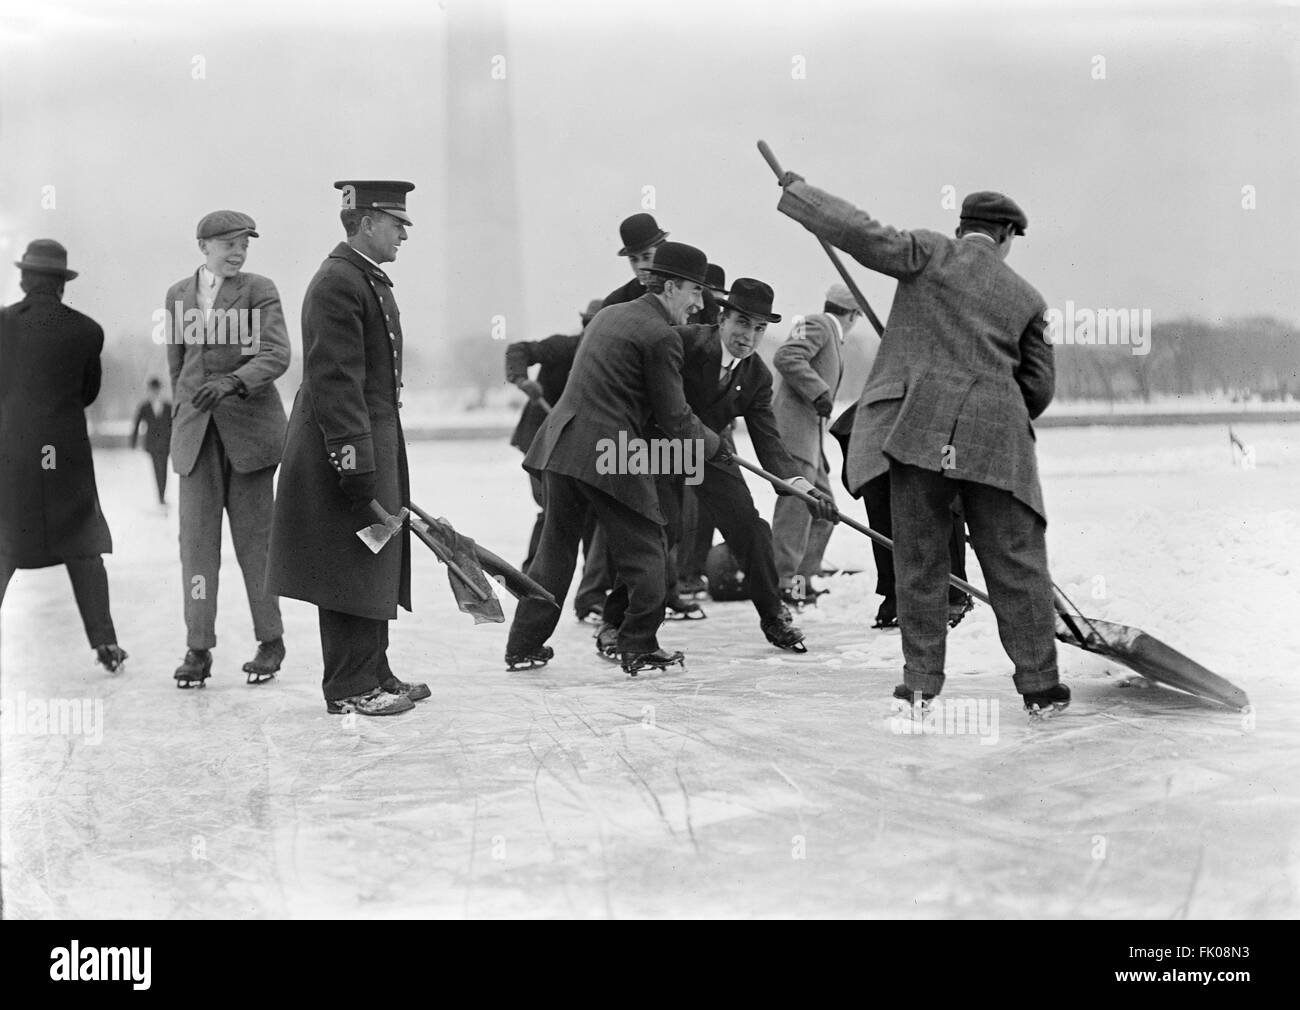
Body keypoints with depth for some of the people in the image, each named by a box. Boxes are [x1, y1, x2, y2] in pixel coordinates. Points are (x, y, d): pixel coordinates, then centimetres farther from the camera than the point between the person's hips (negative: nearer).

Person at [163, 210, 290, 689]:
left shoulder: (258, 290, -1)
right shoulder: (178, 294, 11)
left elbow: (276, 356, -13)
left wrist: (231, 383, -28)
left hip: (248, 423, -3)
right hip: (196, 429, 3)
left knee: (253, 535, 2)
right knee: (197, 535, -3)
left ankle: (270, 640, 15)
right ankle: (198, 648, 0)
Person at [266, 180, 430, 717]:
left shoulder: (370, 280, 17)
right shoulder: (337, 283, -16)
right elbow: (335, 382, -21)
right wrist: (356, 465, -24)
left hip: (376, 442, 10)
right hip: (348, 446, -10)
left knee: (375, 563, 15)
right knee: (350, 565, -4)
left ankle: (373, 673, 24)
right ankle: (350, 687, 4)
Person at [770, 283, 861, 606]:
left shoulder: (832, 336, 26)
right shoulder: (816, 324, -4)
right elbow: (786, 358, -22)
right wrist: (820, 392, -20)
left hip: (810, 433, 11)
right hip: (794, 428, -11)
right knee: (796, 504, -14)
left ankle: (803, 579, 16)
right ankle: (785, 582, -14)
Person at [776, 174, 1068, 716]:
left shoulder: (932, 253, 6)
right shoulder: (1028, 297, 14)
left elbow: (863, 234, -3)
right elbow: (1038, 386, 17)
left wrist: (798, 192, 8)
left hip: (921, 426, -1)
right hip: (996, 437, 1)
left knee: (919, 559, 7)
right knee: (1016, 563, 7)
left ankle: (921, 682, 11)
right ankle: (1040, 685, 11)